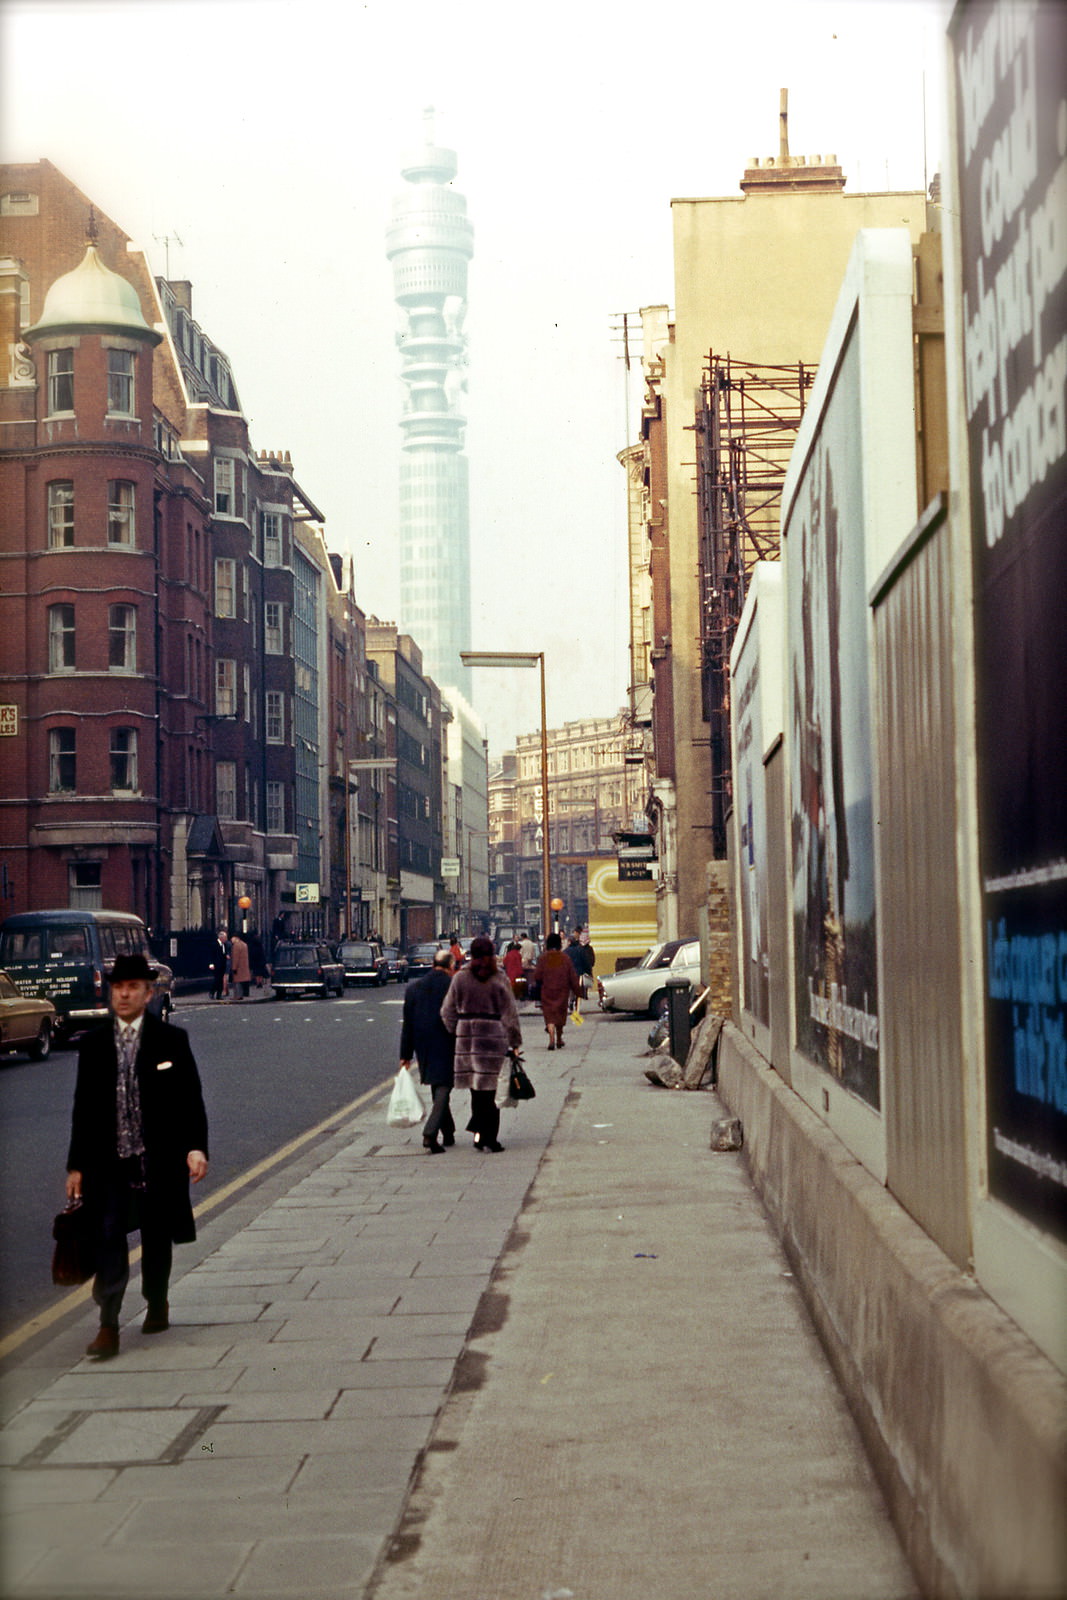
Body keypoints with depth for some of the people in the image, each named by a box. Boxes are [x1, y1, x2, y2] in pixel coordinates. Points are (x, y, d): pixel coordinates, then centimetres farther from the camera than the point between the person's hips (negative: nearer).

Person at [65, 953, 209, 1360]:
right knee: (108, 1238, -7)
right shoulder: (94, 1044, 5)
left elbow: (190, 1099, -1)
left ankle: (157, 1305, 34)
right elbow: (83, 1107, 8)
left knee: (156, 1238, 12)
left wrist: (196, 1147, -14)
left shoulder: (171, 1040, -1)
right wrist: (76, 1165, 6)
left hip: (157, 1158, -1)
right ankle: (108, 1326, -6)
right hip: (108, 1159, 1)